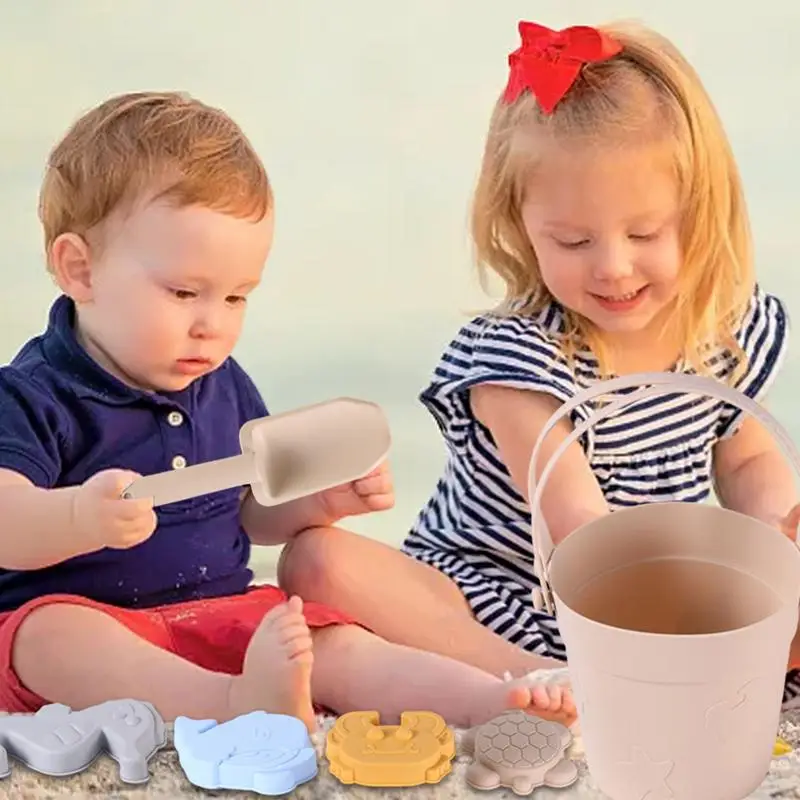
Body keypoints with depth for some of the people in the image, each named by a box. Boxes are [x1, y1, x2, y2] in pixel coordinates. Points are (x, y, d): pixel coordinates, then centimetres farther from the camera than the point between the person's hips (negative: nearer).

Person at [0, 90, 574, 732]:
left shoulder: (224, 387, 10)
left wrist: (323, 499, 0)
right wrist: (82, 517, -48)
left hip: (219, 610, 5)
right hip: (78, 618, -5)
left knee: (338, 644, -19)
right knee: (54, 634, -37)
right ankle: (240, 704, -59)